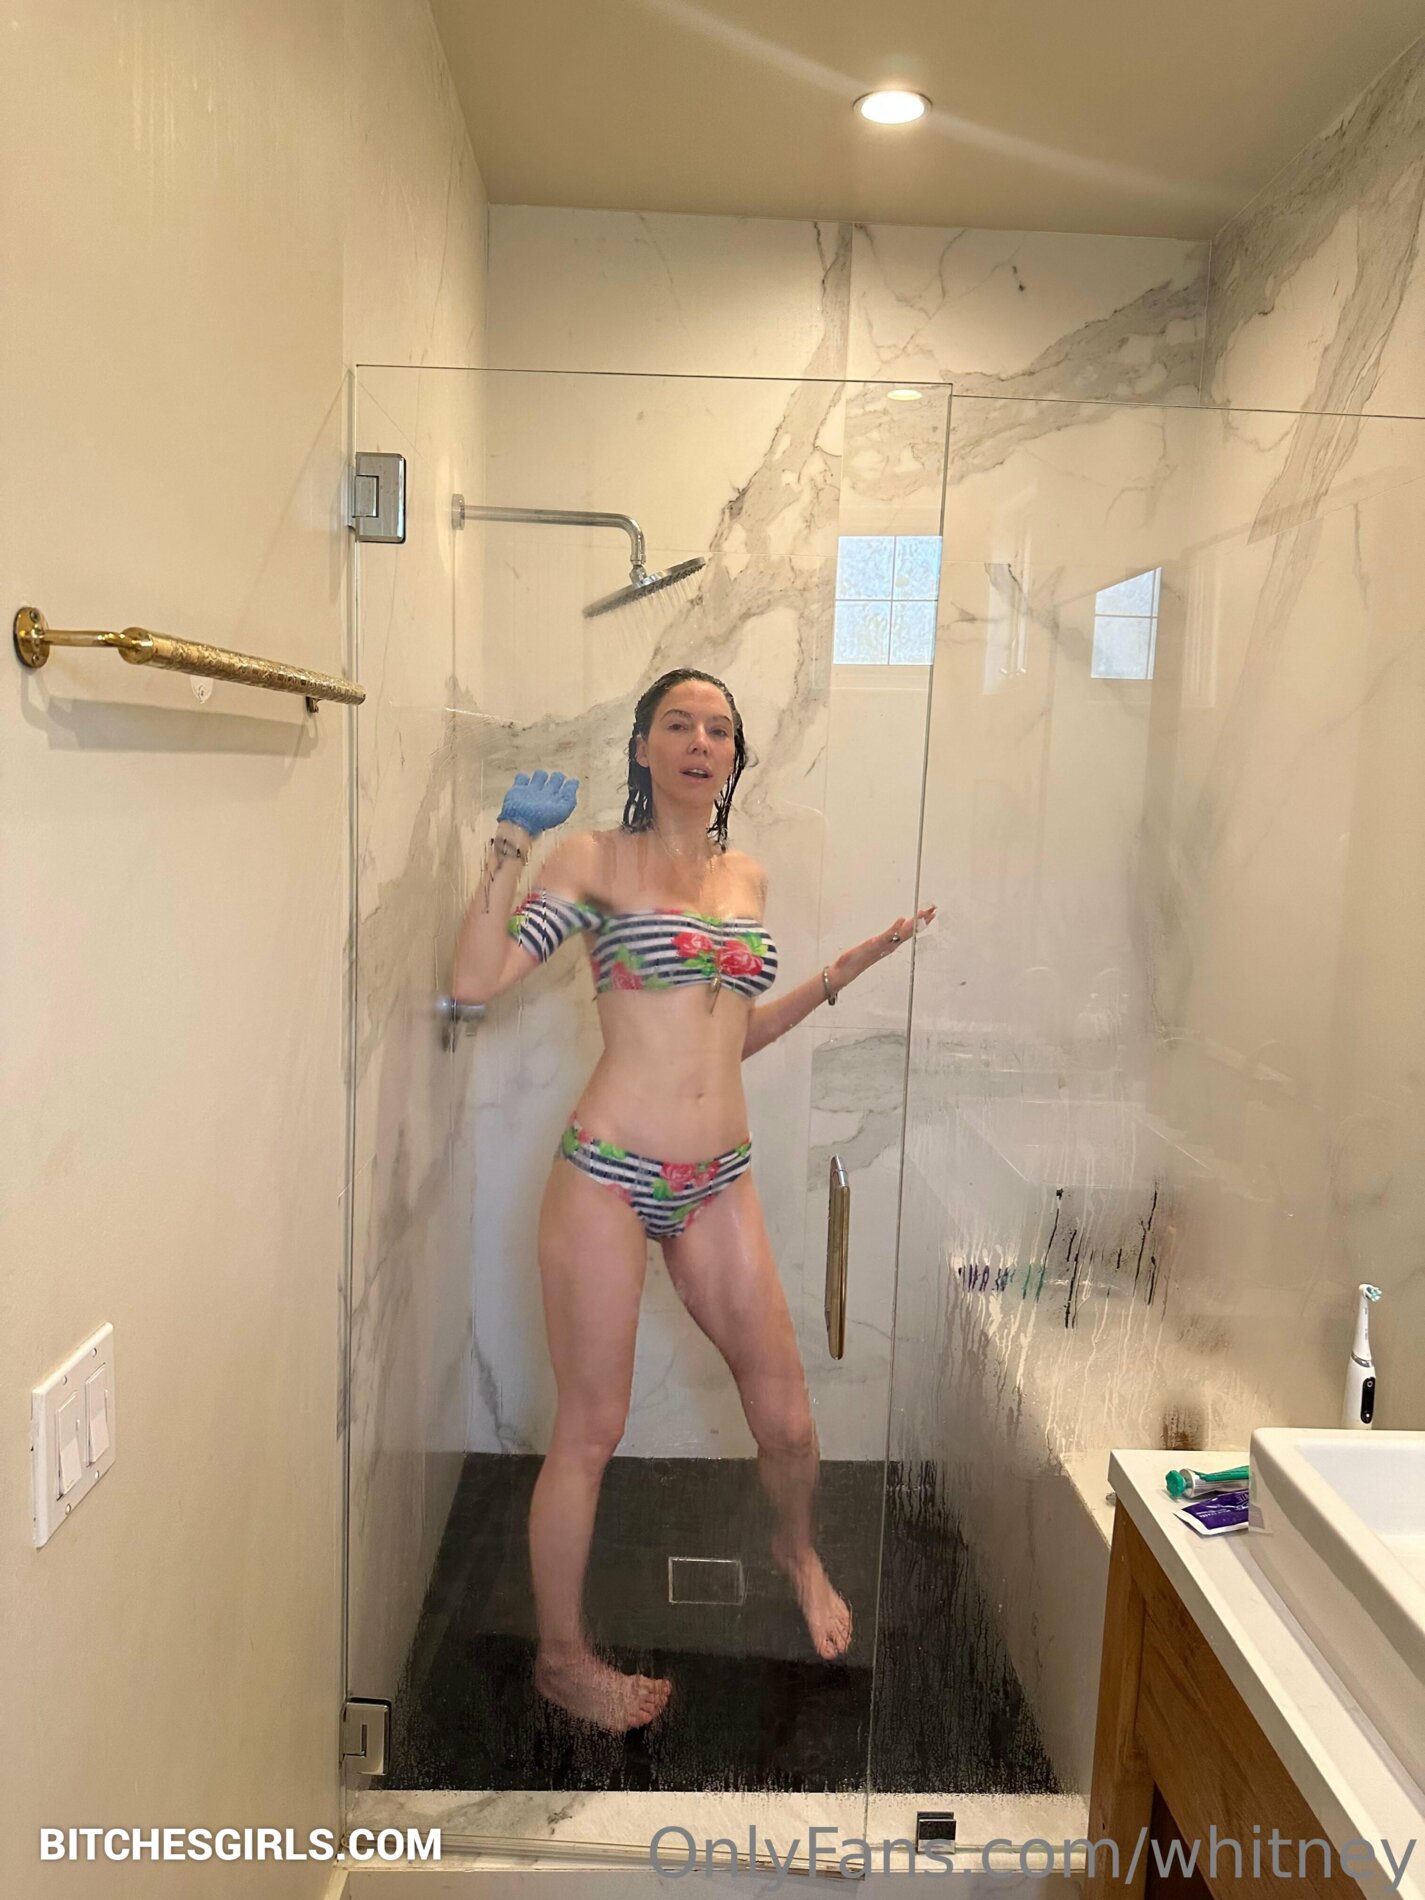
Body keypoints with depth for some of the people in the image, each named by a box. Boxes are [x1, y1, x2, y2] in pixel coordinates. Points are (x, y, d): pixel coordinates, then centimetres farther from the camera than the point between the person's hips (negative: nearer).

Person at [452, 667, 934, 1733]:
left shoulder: (750, 878, 11)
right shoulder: (597, 859, -4)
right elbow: (475, 982, -14)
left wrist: (848, 968, 16)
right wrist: (514, 840, -16)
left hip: (721, 1182, 5)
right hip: (608, 1175, -4)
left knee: (788, 1421, 11)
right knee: (591, 1433, 8)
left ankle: (798, 1547, 46)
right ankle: (563, 1658, 32)